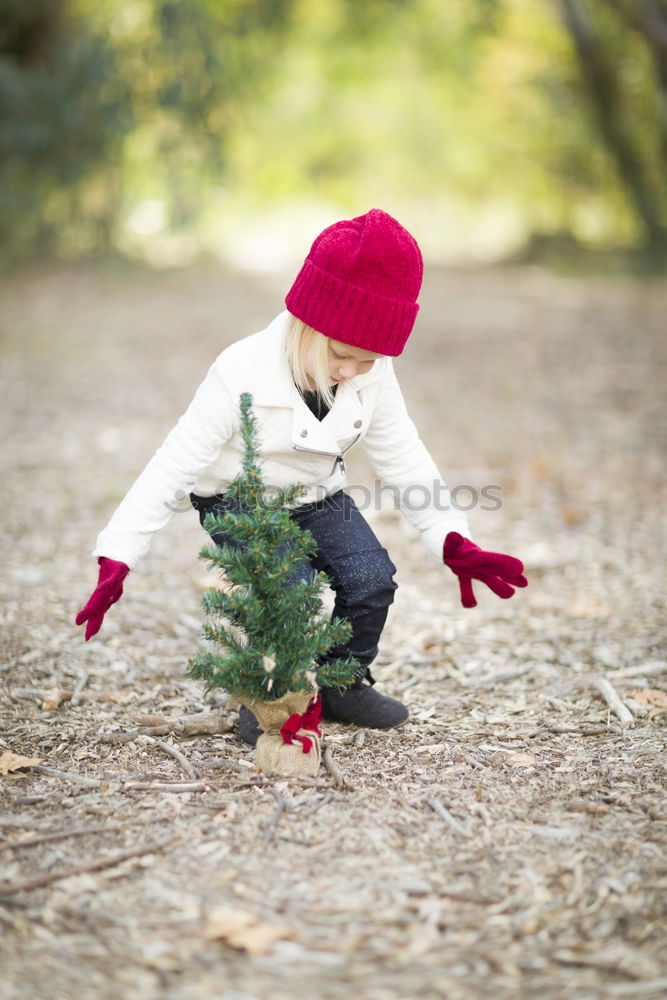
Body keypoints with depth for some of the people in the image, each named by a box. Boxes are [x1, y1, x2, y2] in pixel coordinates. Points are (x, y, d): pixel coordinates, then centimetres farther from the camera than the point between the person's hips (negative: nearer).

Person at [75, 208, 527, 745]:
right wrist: (117, 559, -32)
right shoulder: (241, 375, -28)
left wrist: (454, 542, -8)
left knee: (372, 579, -18)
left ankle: (343, 685, 11)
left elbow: (403, 457, -2)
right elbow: (174, 466, -27)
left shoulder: (375, 375, -13)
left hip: (320, 498, 5)